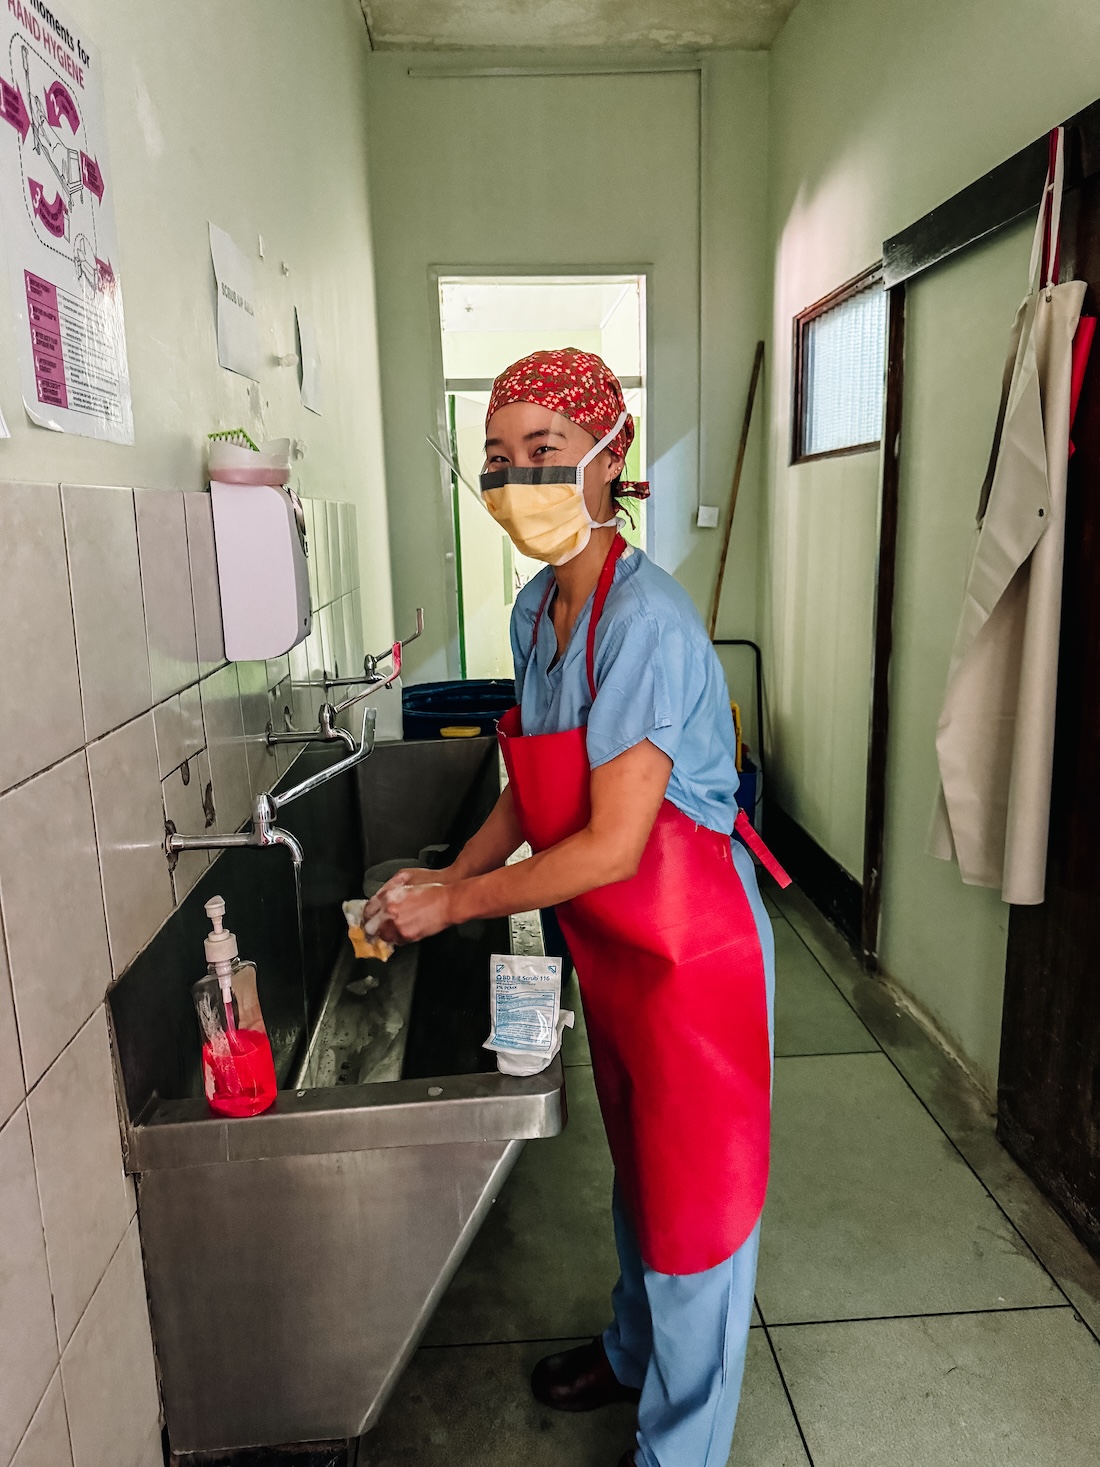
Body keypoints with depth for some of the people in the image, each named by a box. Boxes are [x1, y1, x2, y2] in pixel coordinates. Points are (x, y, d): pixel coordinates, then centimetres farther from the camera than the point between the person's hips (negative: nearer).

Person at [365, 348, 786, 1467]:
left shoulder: (648, 624, -27)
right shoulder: (536, 608, 0)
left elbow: (611, 844, -27)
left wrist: (454, 905, -17)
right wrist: (450, 878, 2)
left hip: (690, 950, -8)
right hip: (611, 947, 8)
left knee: (694, 1194, 12)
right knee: (635, 1164, 27)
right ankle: (634, 1351, 53)